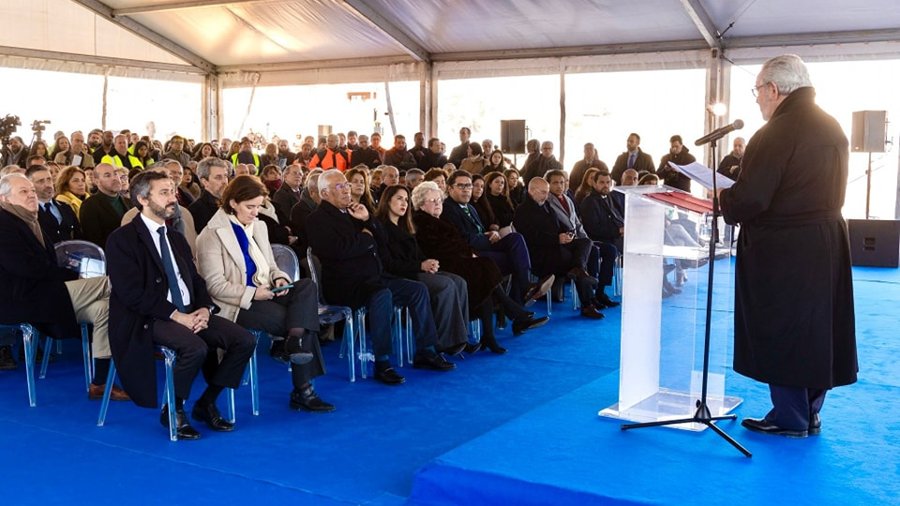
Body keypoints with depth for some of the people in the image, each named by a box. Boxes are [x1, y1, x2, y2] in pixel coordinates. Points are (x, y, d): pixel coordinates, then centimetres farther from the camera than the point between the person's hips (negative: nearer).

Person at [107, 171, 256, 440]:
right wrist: (176, 315, -20)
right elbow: (133, 294, -14)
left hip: (189, 313, 7)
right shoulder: (122, 240, -4)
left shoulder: (177, 239, 21)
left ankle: (206, 402, 4)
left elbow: (196, 281, 17)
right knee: (195, 347, -35)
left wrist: (204, 309, -5)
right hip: (148, 320, -7)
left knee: (244, 340, -13)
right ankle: (173, 410, -9)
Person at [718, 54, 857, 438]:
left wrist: (724, 198, -1)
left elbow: (749, 198, -23)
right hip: (828, 244, 9)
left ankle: (789, 418, 13)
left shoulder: (776, 133, -19)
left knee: (780, 332, 4)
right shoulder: (832, 128, 9)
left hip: (782, 253, -8)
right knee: (817, 328, 15)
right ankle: (810, 413, 27)